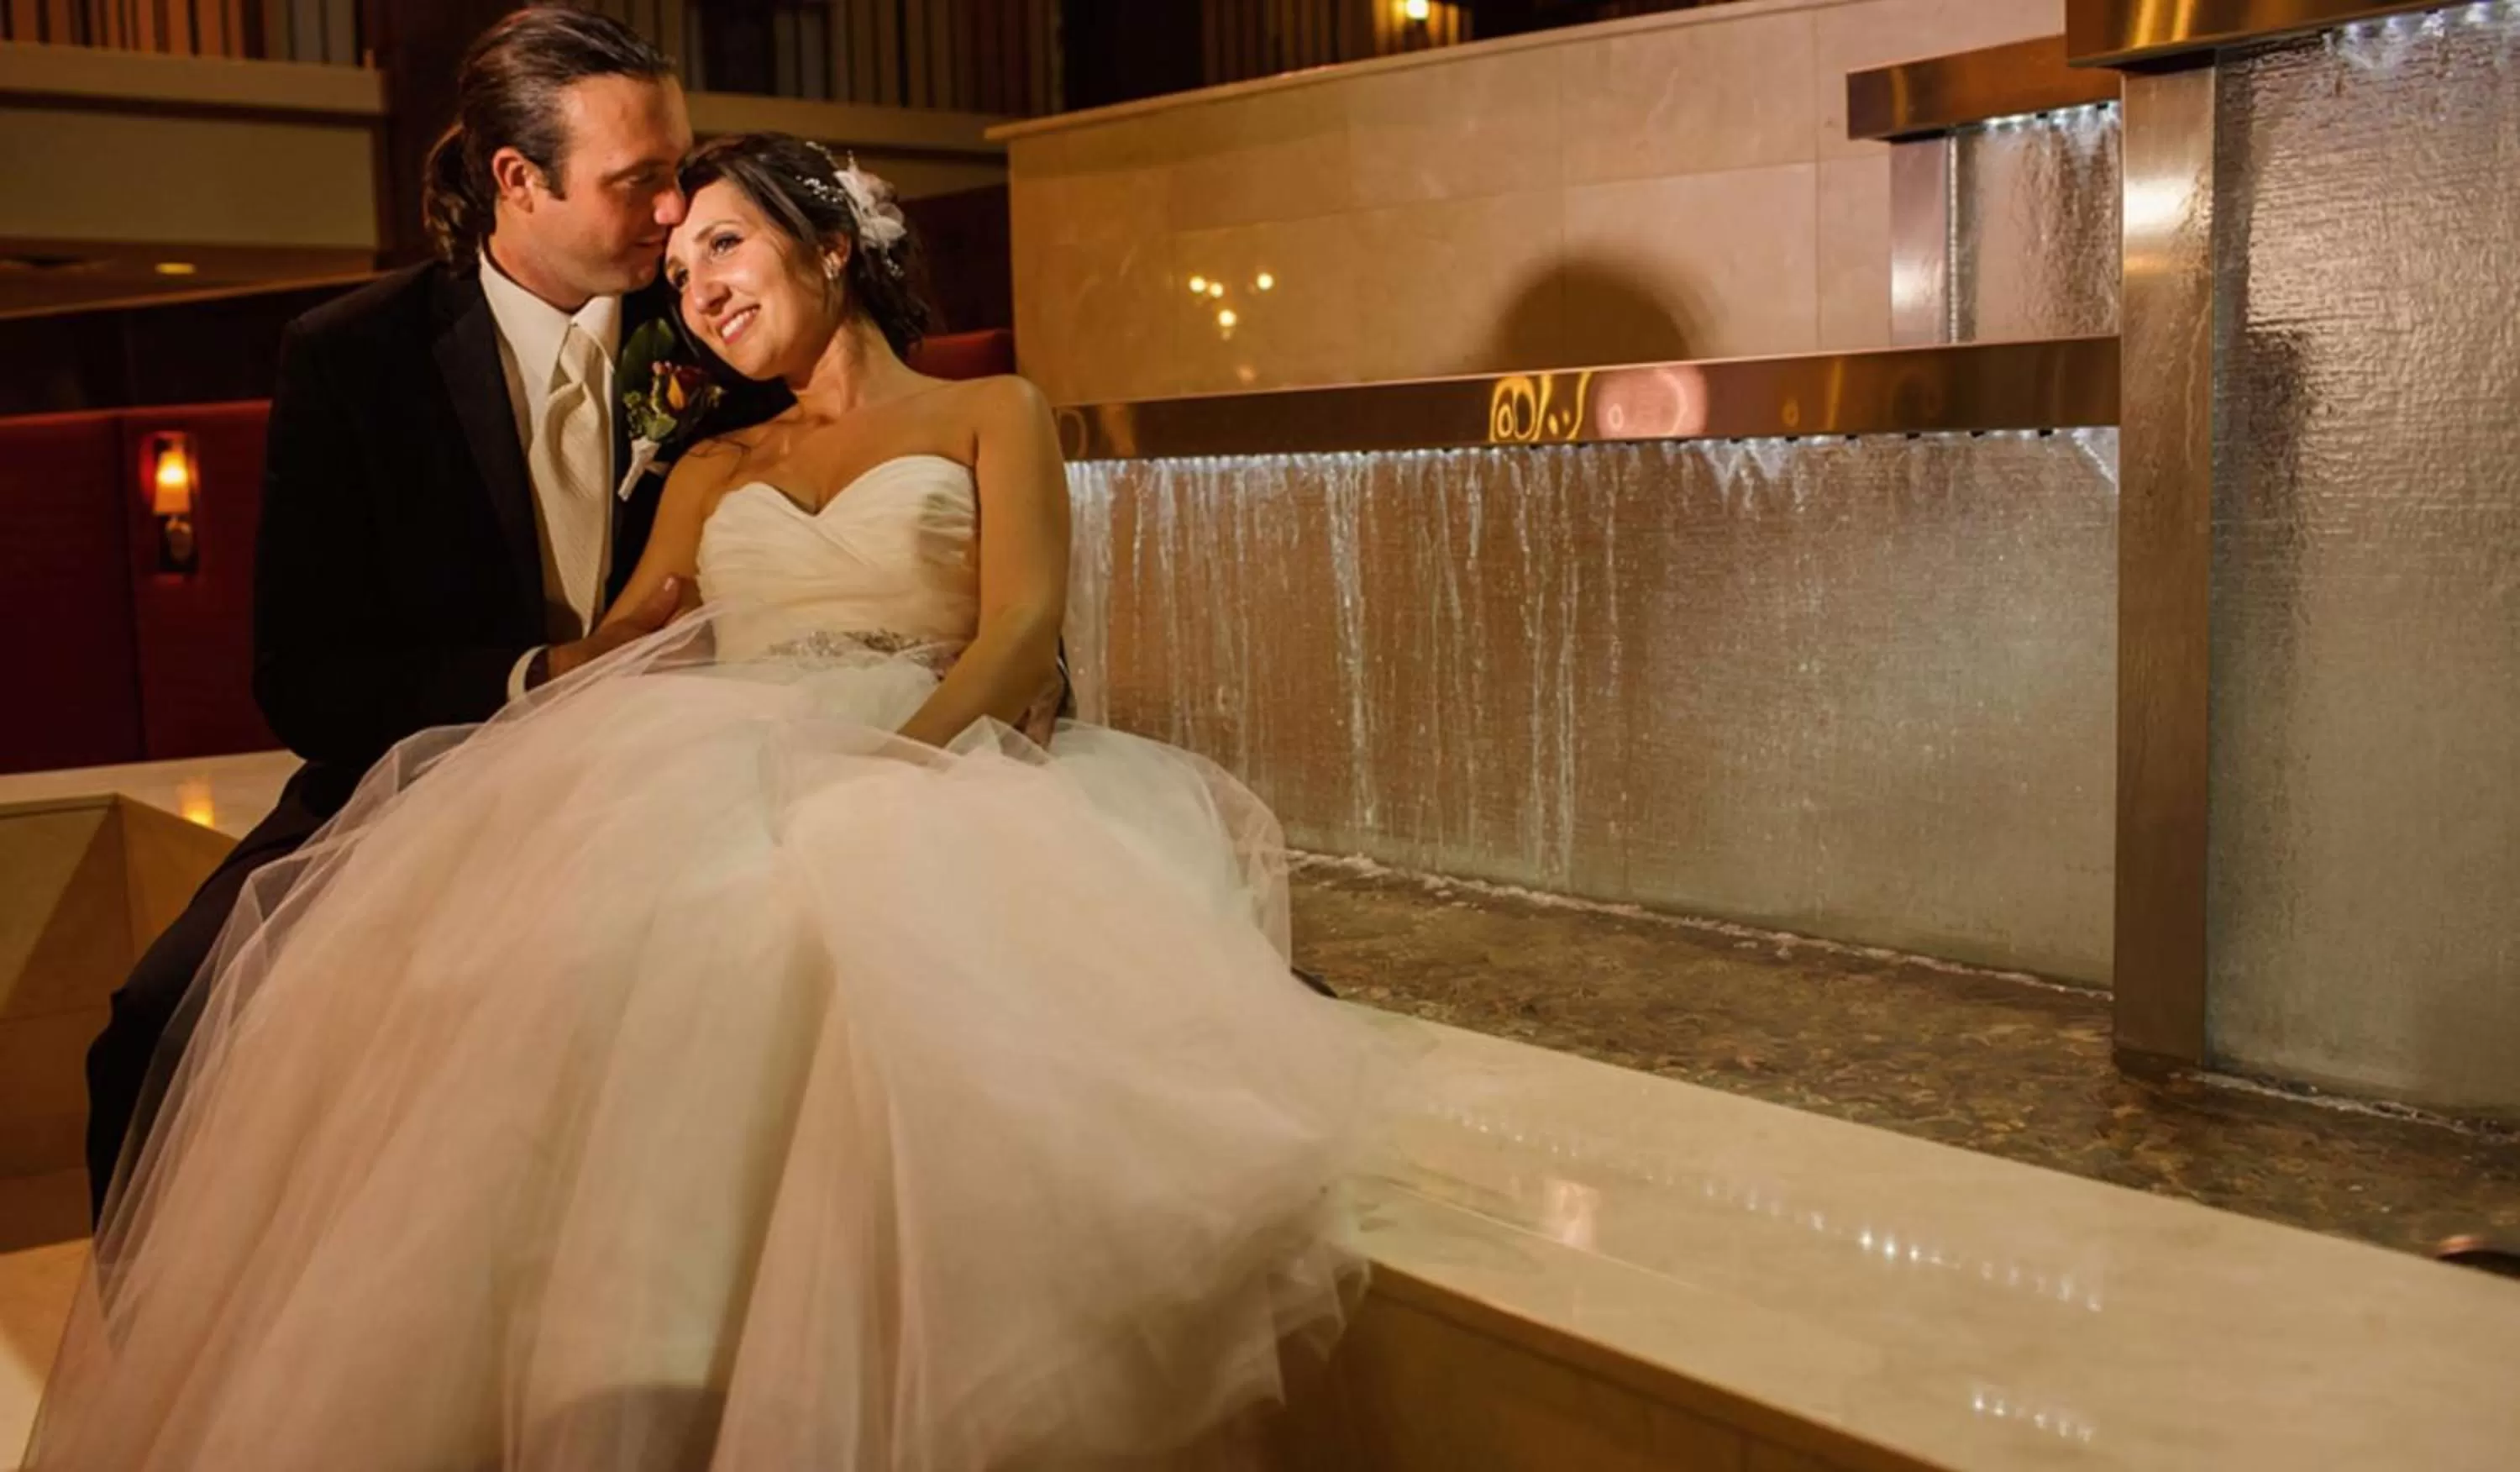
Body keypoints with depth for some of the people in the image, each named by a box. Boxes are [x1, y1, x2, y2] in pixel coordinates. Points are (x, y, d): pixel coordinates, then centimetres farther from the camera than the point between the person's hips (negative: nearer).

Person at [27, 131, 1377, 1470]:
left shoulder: (991, 414, 19)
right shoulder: (710, 470, 32)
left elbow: (1022, 634, 2)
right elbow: (608, 654, 19)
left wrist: (885, 769, -19)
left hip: (926, 777, -3)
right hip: (711, 782, 4)